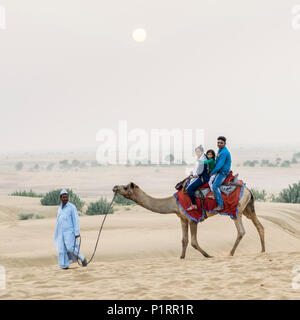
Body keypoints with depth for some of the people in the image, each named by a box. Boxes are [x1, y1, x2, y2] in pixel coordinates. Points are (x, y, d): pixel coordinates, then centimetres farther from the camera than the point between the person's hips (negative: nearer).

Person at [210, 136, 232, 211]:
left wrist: (212, 172, -15)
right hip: (219, 171, 11)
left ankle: (220, 205, -18)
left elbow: (220, 164, -23)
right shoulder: (220, 150, 12)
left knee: (215, 186, -21)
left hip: (223, 171, -11)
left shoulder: (224, 152, -21)